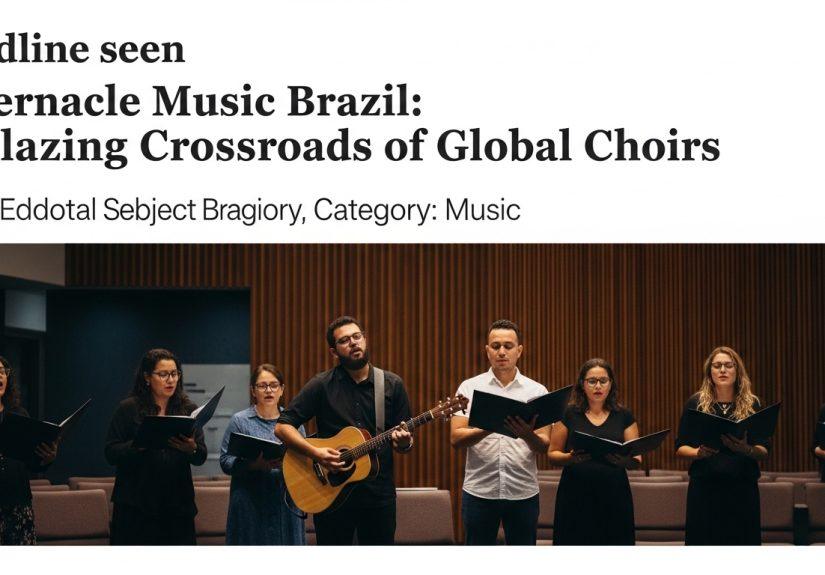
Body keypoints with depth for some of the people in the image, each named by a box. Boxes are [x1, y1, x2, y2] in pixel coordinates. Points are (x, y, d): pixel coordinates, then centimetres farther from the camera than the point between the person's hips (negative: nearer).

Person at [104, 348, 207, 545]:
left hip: (178, 506, 2)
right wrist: (139, 445, -20)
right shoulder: (129, 409, 2)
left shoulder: (188, 409, 10)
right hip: (136, 507, -2)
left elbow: (201, 457, 6)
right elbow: (111, 453, -3)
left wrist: (192, 449, -18)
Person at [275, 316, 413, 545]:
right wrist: (315, 452, -18)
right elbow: (282, 427, -4)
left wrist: (404, 443, -16)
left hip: (379, 493, 1)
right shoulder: (322, 385, -2)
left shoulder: (392, 384, 4)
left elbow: (405, 445, 8)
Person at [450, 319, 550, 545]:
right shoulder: (469, 388, 2)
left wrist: (528, 435, -24)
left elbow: (544, 446, -1)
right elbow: (456, 438, -7)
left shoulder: (537, 391, 5)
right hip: (480, 491, -1)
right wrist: (490, 428, -25)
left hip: (523, 492, 1)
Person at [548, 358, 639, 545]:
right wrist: (570, 458, -15)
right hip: (576, 497, -1)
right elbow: (552, 454, 6)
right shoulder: (569, 414, 5)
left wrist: (625, 459, -15)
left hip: (614, 496, 1)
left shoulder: (624, 416, 9)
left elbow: (636, 460, 7)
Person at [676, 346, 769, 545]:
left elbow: (764, 450, 3)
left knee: (741, 542, 0)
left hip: (743, 489, 1)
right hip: (704, 488, -1)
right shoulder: (696, 402, 5)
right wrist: (698, 452, -16)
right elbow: (680, 447, 5)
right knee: (703, 543, -2)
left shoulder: (751, 404, 6)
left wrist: (746, 449, -19)